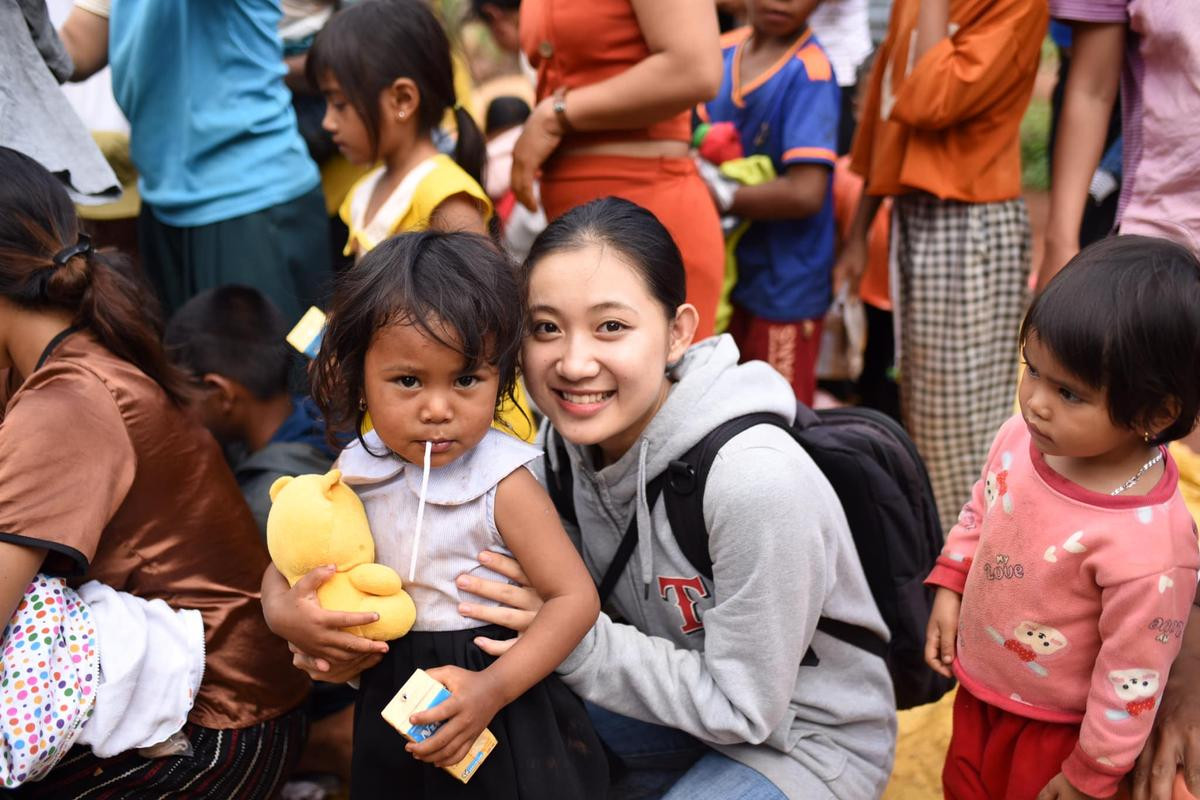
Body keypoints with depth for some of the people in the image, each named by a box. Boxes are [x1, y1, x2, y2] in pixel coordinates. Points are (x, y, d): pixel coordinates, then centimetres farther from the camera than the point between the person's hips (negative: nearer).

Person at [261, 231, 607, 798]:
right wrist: (283, 613, -17)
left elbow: (575, 596, -19)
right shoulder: (354, 474, -6)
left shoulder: (502, 483, -19)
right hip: (389, 705, 4)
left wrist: (493, 689, -27)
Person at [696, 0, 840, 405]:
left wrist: (721, 199, -16)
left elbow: (805, 192, -26)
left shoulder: (810, 73, -20)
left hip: (784, 283, -6)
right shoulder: (720, 51, 1)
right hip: (725, 272, 6)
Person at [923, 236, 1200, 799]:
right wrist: (950, 587, 2)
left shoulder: (1144, 543, -36)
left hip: (1055, 729, -6)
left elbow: (1132, 677, -24)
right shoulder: (1021, 438, -17)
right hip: (980, 689, 6)